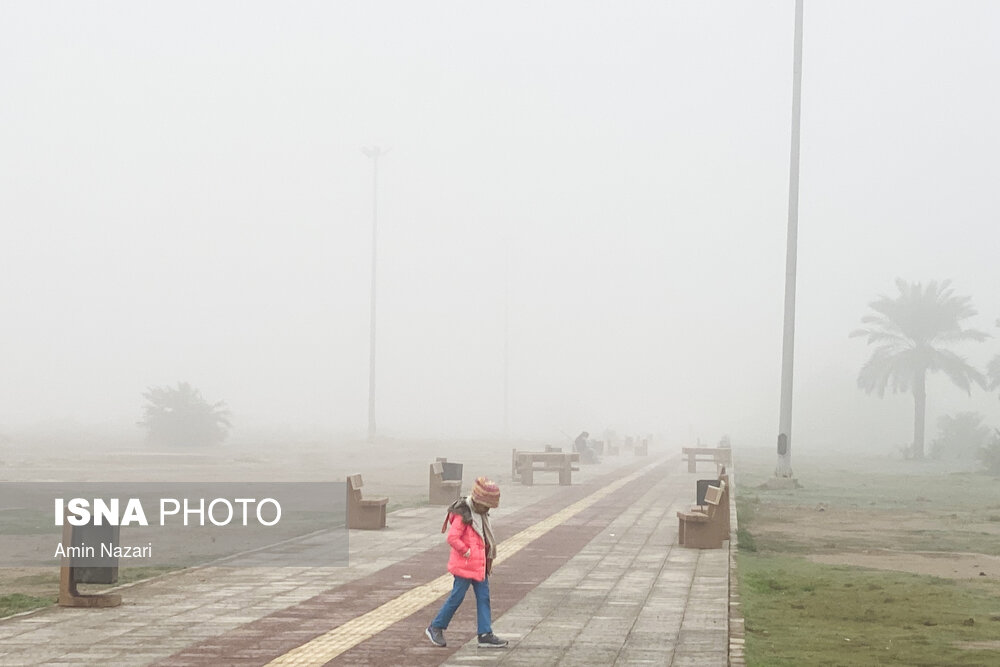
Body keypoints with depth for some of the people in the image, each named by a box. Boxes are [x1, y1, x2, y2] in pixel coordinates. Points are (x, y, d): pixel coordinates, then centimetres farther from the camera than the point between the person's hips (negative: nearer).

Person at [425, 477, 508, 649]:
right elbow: (452, 538, -25)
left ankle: (485, 635, 4)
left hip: (479, 564, 9)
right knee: (457, 597, -2)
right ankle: (435, 628, 13)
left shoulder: (480, 514, 11)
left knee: (483, 597, 4)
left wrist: (488, 558, 15)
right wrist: (467, 552, -18)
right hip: (465, 564, -9)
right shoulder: (463, 515, -17)